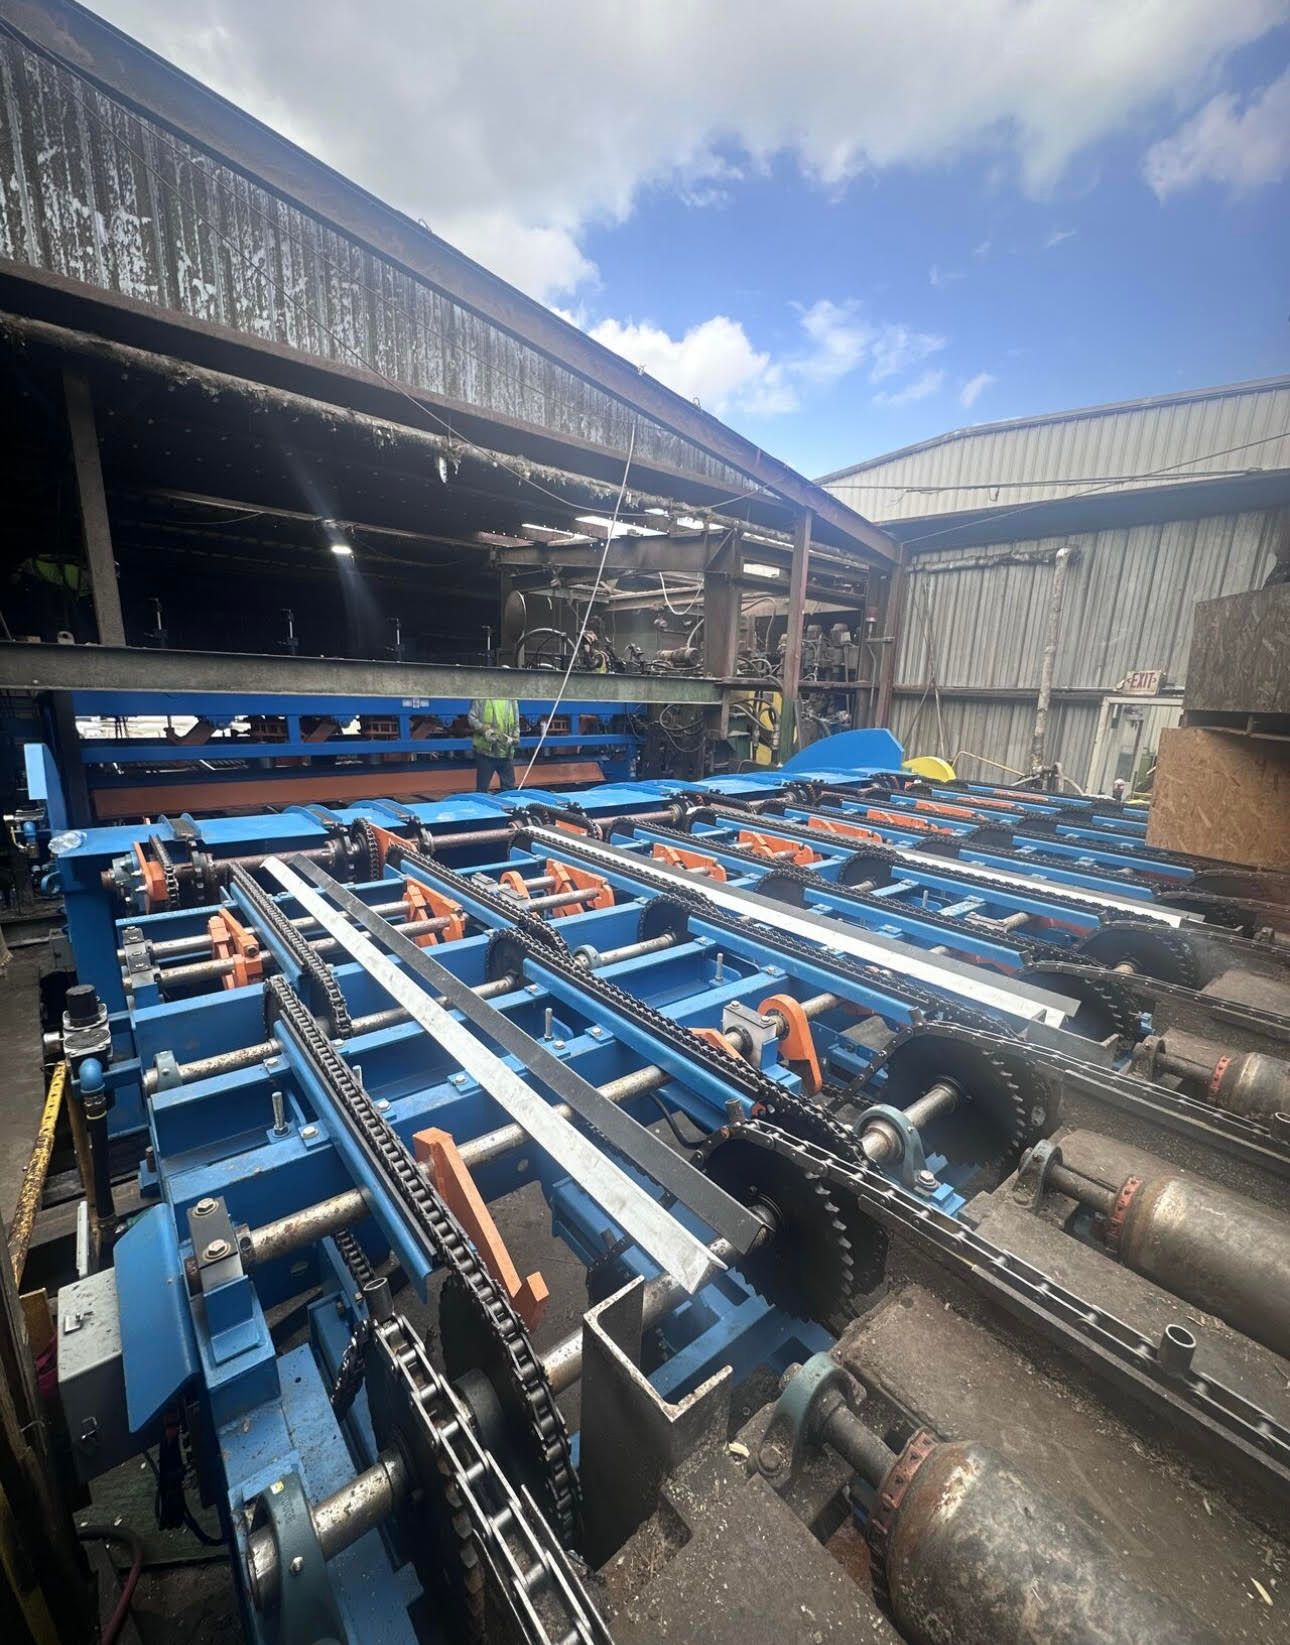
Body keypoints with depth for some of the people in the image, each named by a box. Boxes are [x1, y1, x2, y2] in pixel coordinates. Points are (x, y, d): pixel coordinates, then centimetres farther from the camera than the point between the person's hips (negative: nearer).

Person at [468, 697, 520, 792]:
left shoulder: (512, 701, 9)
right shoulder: (482, 698, -2)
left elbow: (516, 724, 13)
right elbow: (471, 717, -3)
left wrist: (514, 738, -5)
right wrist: (484, 729, -18)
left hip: (506, 753, 3)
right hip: (486, 750, -3)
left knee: (509, 787, 11)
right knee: (482, 787, 6)